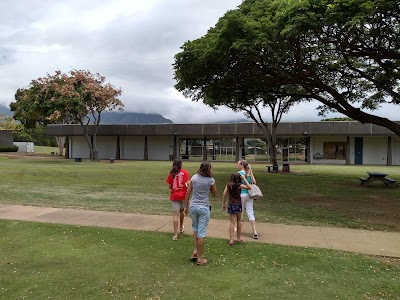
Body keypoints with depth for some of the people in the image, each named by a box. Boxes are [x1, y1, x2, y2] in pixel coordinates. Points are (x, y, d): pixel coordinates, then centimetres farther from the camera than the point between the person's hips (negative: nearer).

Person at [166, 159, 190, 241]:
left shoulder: (171, 173, -2)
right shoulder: (184, 172, -6)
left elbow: (170, 186, -1)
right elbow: (187, 184, -14)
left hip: (174, 196, 0)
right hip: (183, 195, 0)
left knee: (176, 214, -1)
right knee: (181, 211, 23)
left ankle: (175, 234, -7)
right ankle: (181, 227, 43)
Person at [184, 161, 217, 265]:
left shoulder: (194, 177, 0)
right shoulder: (211, 180, -7)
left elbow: (188, 193, 3)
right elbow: (215, 194, 7)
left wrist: (186, 206, 13)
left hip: (193, 206, 3)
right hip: (204, 207, -3)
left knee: (195, 228, 26)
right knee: (201, 232, 4)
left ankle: (195, 250, 18)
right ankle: (199, 258, 13)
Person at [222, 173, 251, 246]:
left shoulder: (228, 185, 0)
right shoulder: (238, 185, -11)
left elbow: (224, 194, 0)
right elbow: (249, 187, -13)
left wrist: (223, 204, 8)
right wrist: (244, 179, -10)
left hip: (230, 205, 3)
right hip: (237, 205, -3)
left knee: (232, 222, 7)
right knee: (239, 221, 17)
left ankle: (231, 240, -1)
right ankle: (238, 238, 25)